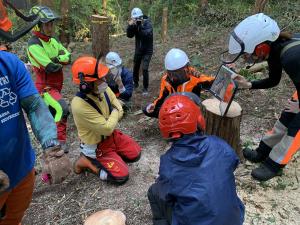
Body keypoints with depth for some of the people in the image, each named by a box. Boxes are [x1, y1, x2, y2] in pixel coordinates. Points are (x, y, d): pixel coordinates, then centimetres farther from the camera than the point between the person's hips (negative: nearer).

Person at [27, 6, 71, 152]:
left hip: (56, 84, 9)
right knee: (63, 109, -25)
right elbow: (51, 67, -28)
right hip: (45, 87, -9)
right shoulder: (34, 45, -21)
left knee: (53, 111, 25)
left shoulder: (52, 40, 6)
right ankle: (60, 141, -11)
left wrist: (57, 59, -20)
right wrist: (61, 61, -9)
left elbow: (68, 57, -2)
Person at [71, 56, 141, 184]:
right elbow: (107, 129, -31)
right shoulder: (79, 105, -35)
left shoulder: (103, 89, -13)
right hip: (96, 146, -7)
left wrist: (108, 122, -18)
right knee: (121, 176, -11)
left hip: (111, 135, 7)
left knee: (135, 154, 12)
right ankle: (87, 161, 3)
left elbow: (119, 110, -1)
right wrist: (114, 113, -14)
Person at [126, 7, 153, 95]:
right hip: (138, 50, 6)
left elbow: (148, 34, -33)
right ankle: (135, 83, 37)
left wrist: (141, 26, -39)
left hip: (147, 51, -5)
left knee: (145, 69, -14)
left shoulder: (148, 24, -17)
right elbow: (129, 35, -9)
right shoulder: (135, 25, -2)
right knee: (135, 67, 14)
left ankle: (145, 88, -2)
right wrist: (130, 26, -24)